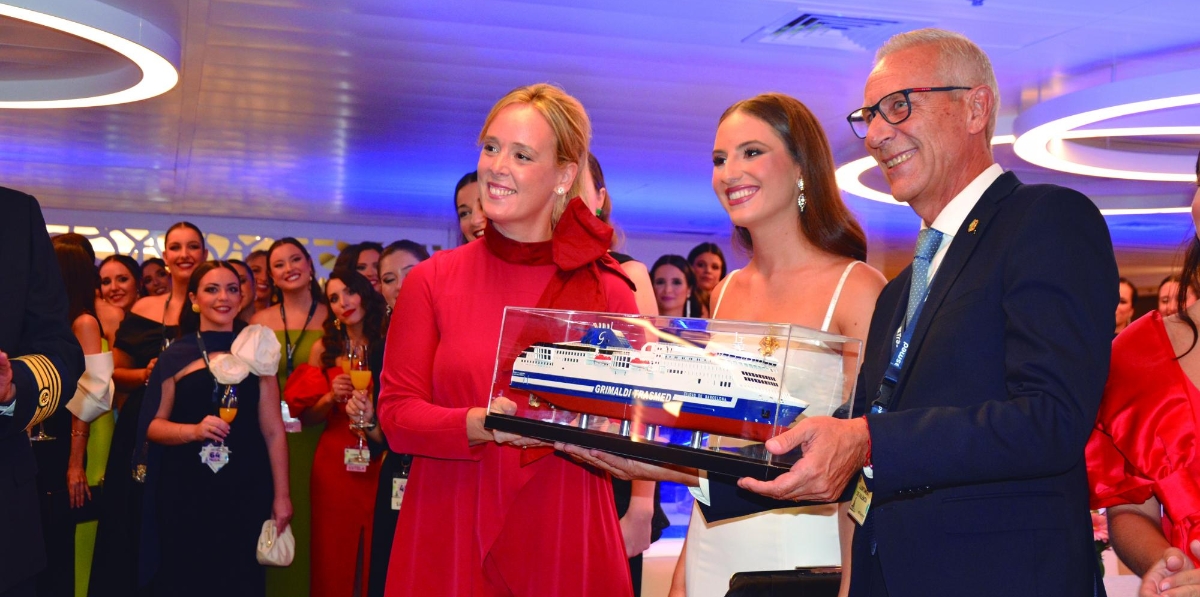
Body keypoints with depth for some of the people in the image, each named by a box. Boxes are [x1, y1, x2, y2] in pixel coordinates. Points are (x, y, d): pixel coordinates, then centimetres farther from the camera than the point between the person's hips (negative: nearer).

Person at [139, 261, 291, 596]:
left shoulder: (255, 352, 6)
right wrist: (194, 430, -16)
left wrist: (281, 496, 1)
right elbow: (151, 425, 3)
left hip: (245, 492, 1)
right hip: (186, 494, -1)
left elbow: (273, 430, 5)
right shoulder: (176, 355, 3)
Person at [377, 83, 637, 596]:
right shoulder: (432, 280, 1)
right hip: (449, 539, 0)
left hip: (567, 545, 0)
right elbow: (395, 411, -3)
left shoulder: (608, 291, 0)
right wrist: (482, 424, -21)